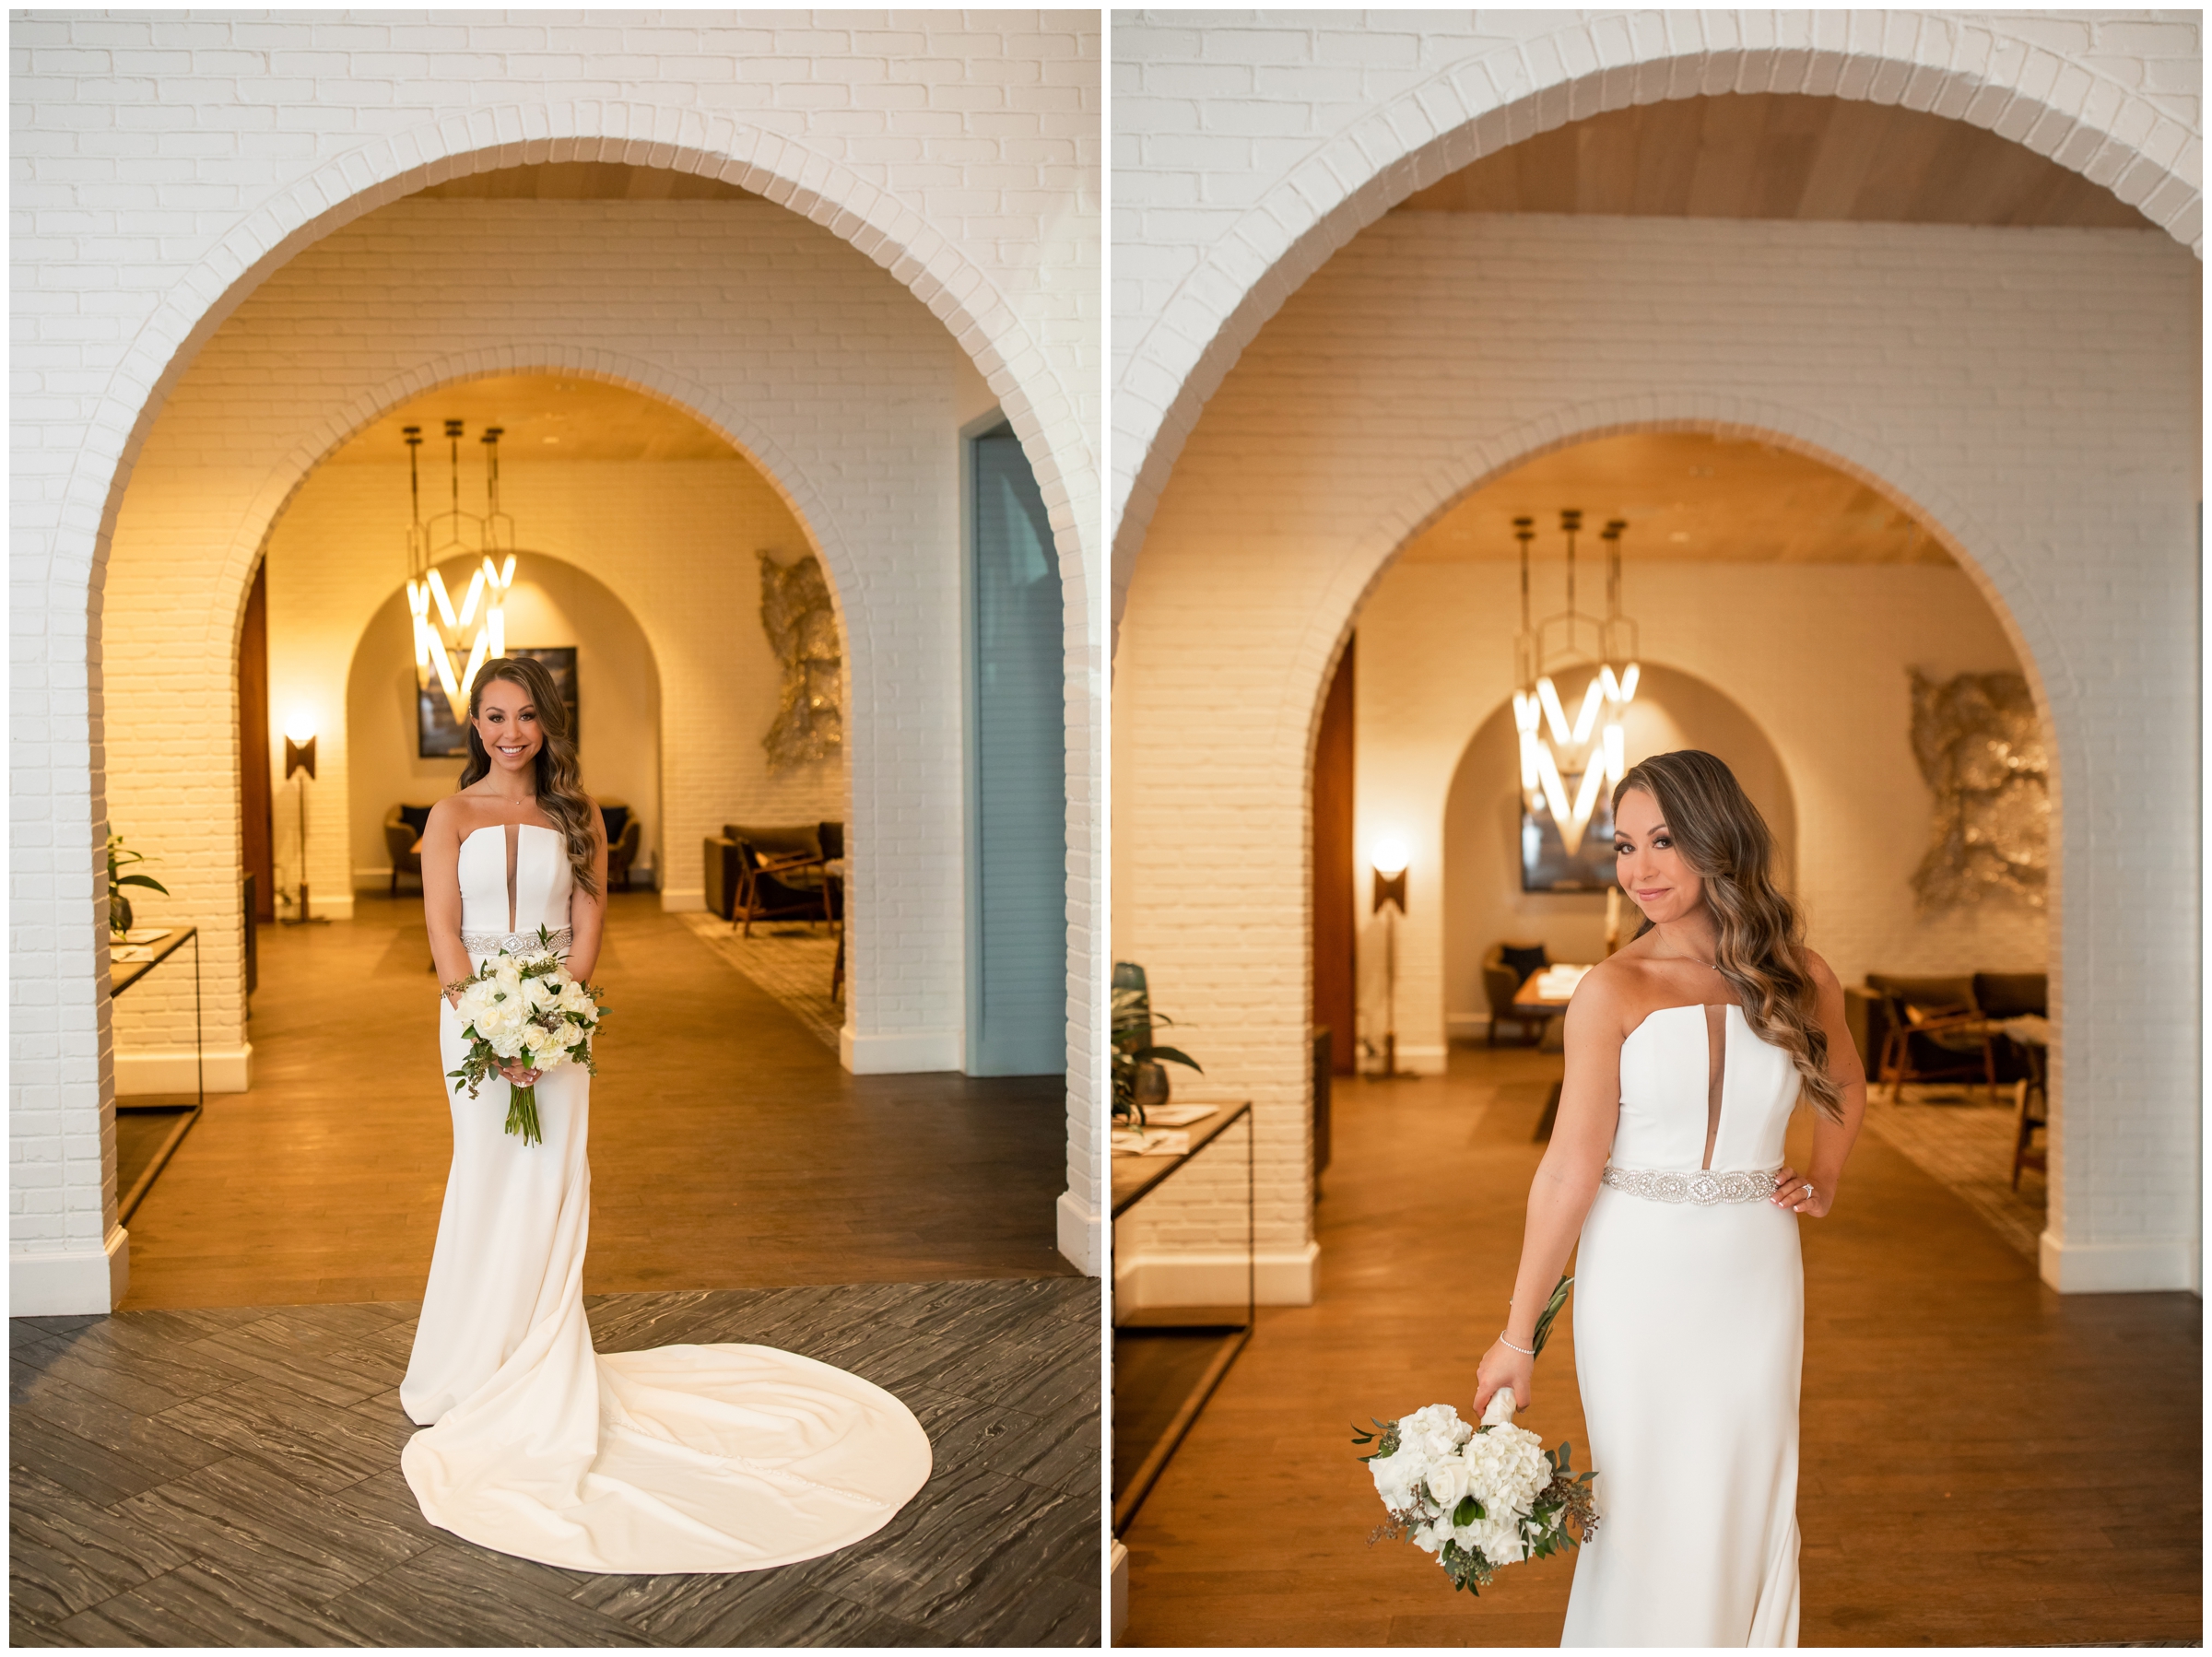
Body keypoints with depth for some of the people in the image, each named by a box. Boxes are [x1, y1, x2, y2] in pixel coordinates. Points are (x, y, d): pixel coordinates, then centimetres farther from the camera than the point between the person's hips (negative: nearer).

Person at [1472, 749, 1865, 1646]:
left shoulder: (1801, 978, 1)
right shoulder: (1613, 990, -10)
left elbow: (1845, 1082, 24)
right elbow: (1571, 1168, -10)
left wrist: (1824, 1181, 11)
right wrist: (1518, 1334, -11)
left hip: (1754, 1277, 3)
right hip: (1639, 1279, -3)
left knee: (1748, 1510, 12)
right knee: (1646, 1512, 5)